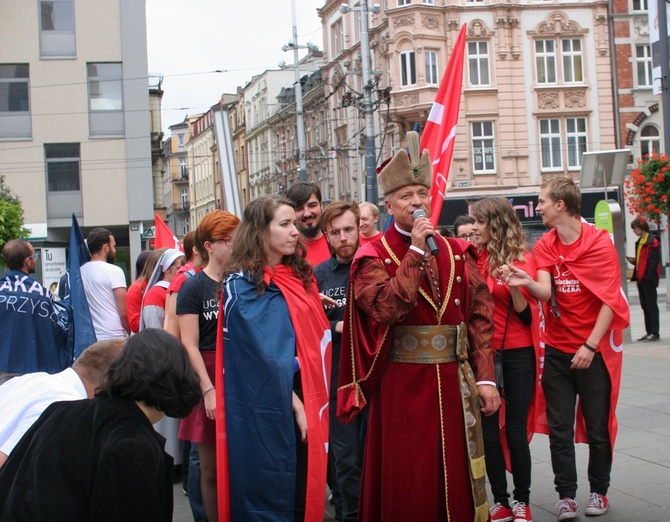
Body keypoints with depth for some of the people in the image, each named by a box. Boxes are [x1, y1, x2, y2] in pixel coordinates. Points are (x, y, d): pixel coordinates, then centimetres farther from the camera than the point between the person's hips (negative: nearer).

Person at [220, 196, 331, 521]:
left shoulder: (299, 276, 11)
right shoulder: (242, 283, -10)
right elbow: (265, 356, -14)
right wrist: (294, 403, -15)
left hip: (306, 400, 7)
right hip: (266, 408, -7)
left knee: (306, 492, 11)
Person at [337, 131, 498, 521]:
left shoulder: (457, 252, 9)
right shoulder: (373, 257, -2)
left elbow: (481, 315, 6)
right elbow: (388, 308, -20)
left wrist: (485, 377, -1)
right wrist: (416, 251, -17)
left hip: (454, 382, 3)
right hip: (403, 384, -3)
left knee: (457, 475, 9)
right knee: (408, 481, 4)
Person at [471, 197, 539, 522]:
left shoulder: (520, 259, -5)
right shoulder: (475, 259, 4)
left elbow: (527, 315, -9)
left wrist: (513, 284, -24)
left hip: (517, 356, -4)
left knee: (515, 431, 0)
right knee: (487, 431, 6)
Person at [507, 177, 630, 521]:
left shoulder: (599, 242, -8)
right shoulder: (545, 246, 2)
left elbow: (610, 300, -9)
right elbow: (544, 292, -12)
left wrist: (590, 345, -14)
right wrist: (527, 283, -34)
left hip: (594, 349, -3)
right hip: (557, 350, 3)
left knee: (597, 426, 7)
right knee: (559, 428, 3)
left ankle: (599, 490, 23)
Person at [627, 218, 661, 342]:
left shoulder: (652, 241, -11)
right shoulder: (639, 242, 17)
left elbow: (654, 260, -17)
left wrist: (648, 276, -22)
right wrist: (633, 261, 4)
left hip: (648, 278, -9)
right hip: (640, 278, 9)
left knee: (651, 306, -6)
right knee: (645, 306, 11)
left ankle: (655, 333, -2)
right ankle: (649, 332, 16)